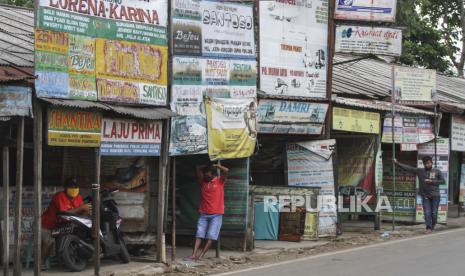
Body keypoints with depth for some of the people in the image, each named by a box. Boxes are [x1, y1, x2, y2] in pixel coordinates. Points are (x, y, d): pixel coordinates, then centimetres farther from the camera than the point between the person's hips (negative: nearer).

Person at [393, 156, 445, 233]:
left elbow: (442, 181, -1)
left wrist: (432, 181, -12)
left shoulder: (437, 172, 3)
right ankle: (428, 228, 0)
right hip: (425, 196, 1)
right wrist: (397, 163, -5)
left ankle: (432, 227, 22)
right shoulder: (419, 171, 5)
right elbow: (408, 168, 1)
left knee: (434, 213, 3)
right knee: (427, 213, -5)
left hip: (435, 196, -1)